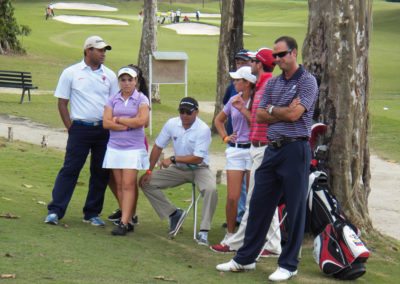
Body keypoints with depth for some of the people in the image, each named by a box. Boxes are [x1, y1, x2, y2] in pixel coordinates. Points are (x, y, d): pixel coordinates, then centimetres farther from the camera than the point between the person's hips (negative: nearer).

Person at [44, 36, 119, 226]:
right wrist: (70, 127, -3)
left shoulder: (109, 75, 8)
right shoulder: (71, 73, 1)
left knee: (101, 172, 6)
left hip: (104, 129, 3)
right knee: (70, 169, -6)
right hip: (80, 129, -3)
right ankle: (55, 211, -4)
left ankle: (92, 214, 15)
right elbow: (62, 103, 3)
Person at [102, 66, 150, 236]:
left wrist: (118, 120, -6)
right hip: (115, 147, 4)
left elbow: (142, 121, -14)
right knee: (119, 185, 4)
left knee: (128, 185, -9)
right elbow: (106, 123, -3)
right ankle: (128, 219, 11)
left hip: (134, 148, -4)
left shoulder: (141, 100, 0)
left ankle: (124, 223, -13)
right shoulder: (113, 100, 8)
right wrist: (130, 125, -10)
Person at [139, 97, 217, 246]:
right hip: (178, 169, 5)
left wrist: (173, 159, -19)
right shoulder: (172, 124, -8)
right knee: (146, 182, -8)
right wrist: (149, 171, -1)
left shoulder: (203, 129, -20)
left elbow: (197, 159, -22)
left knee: (211, 189, -36)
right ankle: (174, 214, 2)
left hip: (199, 169, -5)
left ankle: (203, 232, -27)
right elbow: (158, 147, 2)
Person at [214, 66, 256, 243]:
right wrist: (225, 137, 13)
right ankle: (230, 234, 10)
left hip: (253, 150, -4)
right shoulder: (234, 100, 11)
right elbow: (219, 120, 26)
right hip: (235, 150, 4)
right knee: (232, 197, 0)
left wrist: (242, 109, -17)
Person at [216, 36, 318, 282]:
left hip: (295, 149, -7)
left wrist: (273, 110, 0)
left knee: (295, 210, 1)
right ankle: (245, 258, 18)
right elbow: (261, 116, 6)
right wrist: (284, 112, -7)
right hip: (273, 149, 7)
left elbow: (294, 114, -16)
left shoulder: (307, 81, -5)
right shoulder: (272, 84, 15)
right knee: (259, 205, 9)